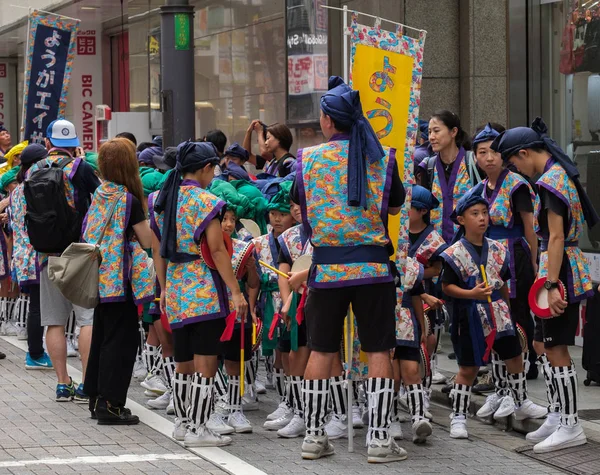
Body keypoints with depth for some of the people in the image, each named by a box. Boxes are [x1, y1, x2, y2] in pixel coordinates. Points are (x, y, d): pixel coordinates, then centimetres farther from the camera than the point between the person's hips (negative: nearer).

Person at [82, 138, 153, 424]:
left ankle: (97, 397, 23)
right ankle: (110, 404, -4)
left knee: (102, 334, 17)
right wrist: (147, 215, 4)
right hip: (122, 279, -8)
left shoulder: (100, 195, 5)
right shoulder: (129, 200, -15)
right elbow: (147, 241, -10)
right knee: (121, 339, -2)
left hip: (102, 277, 8)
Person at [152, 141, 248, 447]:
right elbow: (217, 250, -15)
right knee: (205, 363, -4)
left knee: (183, 362, 17)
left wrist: (165, 288, 22)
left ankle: (182, 422, 26)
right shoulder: (206, 202, -11)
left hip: (175, 292, 7)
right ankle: (197, 430, -5)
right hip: (204, 291, -7)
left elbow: (158, 250, 14)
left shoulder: (163, 201, 11)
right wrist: (236, 292, -13)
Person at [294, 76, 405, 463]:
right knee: (379, 350, 3)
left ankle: (314, 435, 13)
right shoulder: (382, 158, -2)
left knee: (322, 350, 9)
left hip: (327, 266, 1)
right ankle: (379, 438, 0)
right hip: (373, 264, -1)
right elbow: (396, 205, 11)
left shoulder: (309, 159, -1)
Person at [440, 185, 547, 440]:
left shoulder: (497, 250, 6)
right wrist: (472, 294, -23)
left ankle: (521, 404, 32)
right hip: (471, 317, -5)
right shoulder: (456, 253, -10)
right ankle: (458, 417, 9)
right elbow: (447, 286, -10)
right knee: (468, 369, 0)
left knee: (515, 358, 12)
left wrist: (508, 310, 17)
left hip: (499, 314, 5)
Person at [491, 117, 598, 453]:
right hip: (559, 269, 10)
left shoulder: (551, 182, -17)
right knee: (543, 345, 15)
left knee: (556, 349, -4)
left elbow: (556, 237, -22)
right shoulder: (560, 174, 13)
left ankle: (571, 426, 1)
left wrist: (552, 285, -24)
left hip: (559, 268, -10)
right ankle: (558, 417, 22)